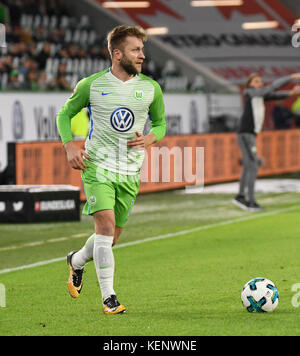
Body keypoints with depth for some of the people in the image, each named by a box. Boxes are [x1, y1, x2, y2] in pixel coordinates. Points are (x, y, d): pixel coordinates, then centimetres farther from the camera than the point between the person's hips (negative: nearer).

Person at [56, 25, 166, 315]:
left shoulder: (151, 88, 3)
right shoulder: (91, 85, -4)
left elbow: (160, 123, 16)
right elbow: (64, 114, 8)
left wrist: (150, 139, -7)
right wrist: (70, 146, -8)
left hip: (130, 171, 4)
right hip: (97, 164, -4)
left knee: (112, 237, 9)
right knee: (106, 224, -20)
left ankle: (77, 261, 42)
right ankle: (108, 297, -14)